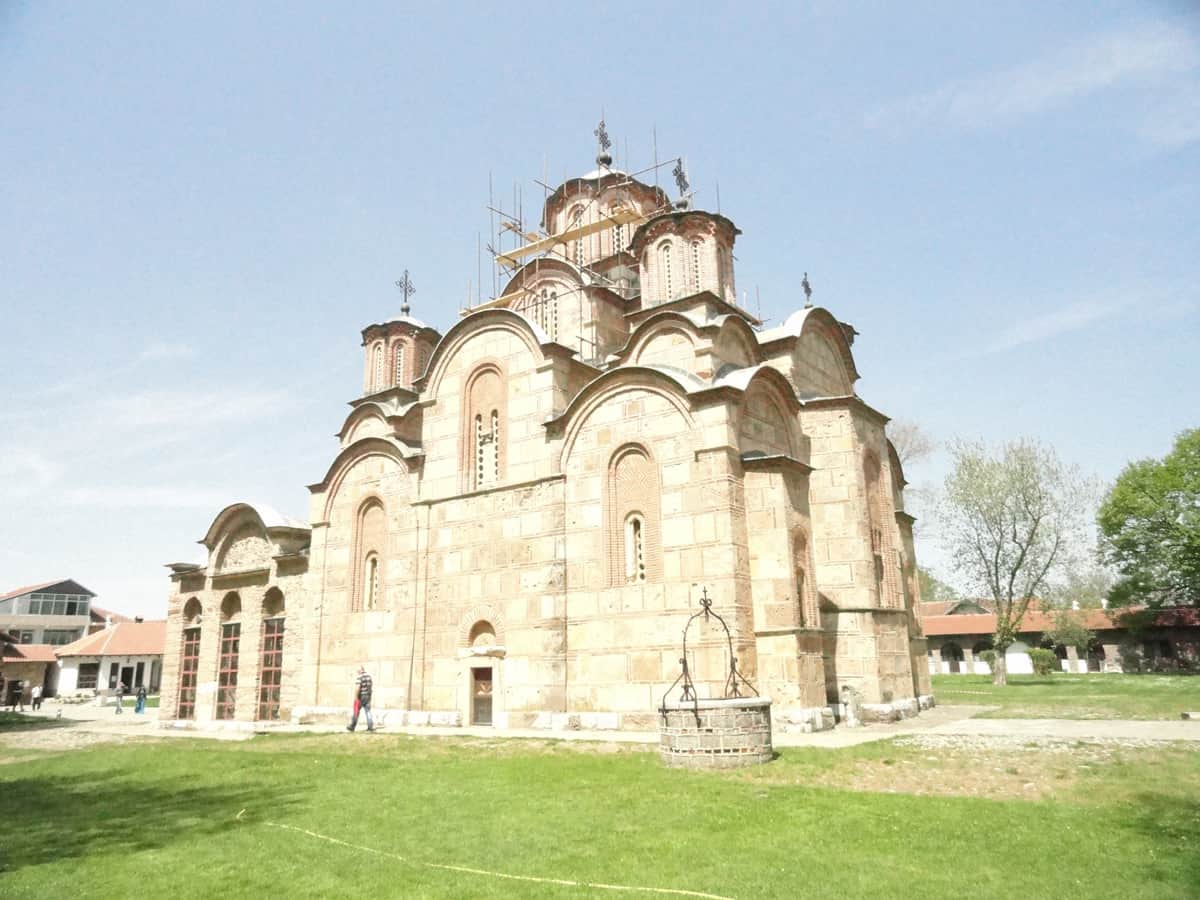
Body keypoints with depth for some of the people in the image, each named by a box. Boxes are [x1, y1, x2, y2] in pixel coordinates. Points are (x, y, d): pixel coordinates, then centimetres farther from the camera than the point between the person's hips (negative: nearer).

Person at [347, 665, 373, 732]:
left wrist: (356, 697, -20)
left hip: (360, 697, -6)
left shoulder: (359, 677, -14)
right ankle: (371, 726, -4)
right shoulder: (369, 677, 9)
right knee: (368, 711, 4)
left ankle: (352, 727, 15)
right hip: (368, 697, 6)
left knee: (356, 712, 5)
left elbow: (357, 687, -22)